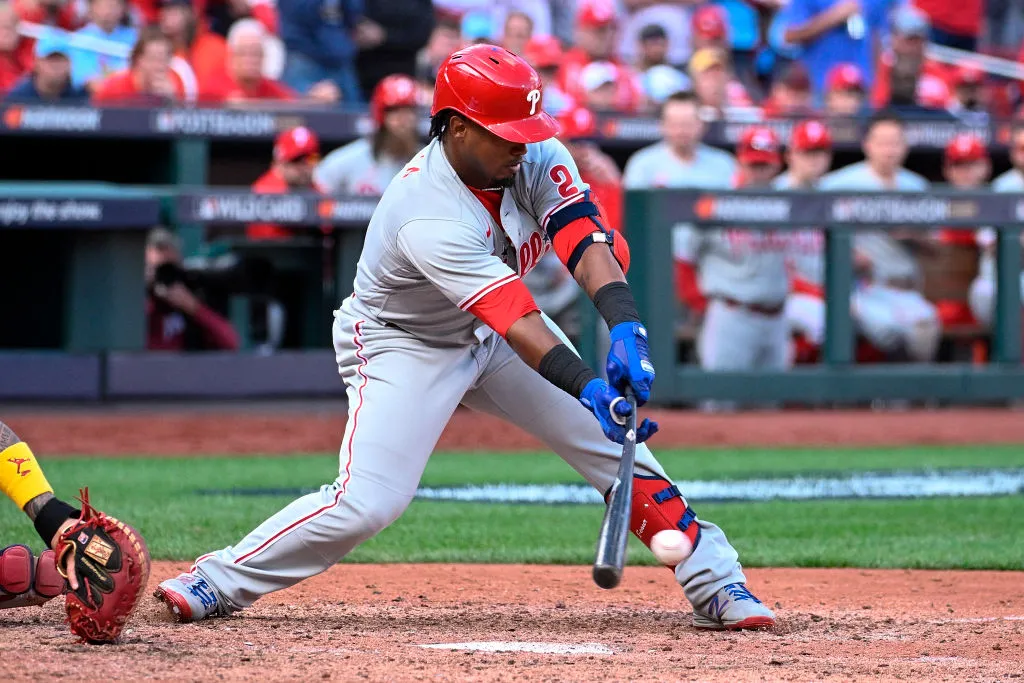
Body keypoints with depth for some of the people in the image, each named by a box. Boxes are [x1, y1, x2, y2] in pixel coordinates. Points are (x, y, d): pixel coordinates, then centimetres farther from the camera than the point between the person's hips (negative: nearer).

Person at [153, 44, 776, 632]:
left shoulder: (536, 156, -17)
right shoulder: (428, 216, -36)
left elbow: (583, 238, -30)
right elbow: (517, 323, -42)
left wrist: (626, 328, -47)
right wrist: (588, 388, -52)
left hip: (490, 332, 7)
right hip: (406, 345, -7)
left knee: (617, 437, -3)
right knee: (367, 502, -20)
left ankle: (715, 583, 5)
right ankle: (221, 581, -4)